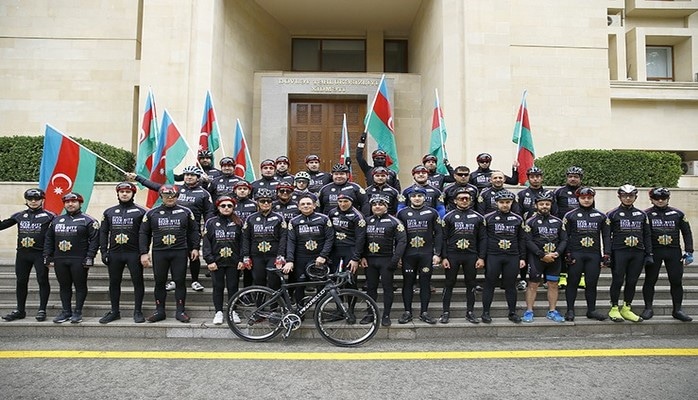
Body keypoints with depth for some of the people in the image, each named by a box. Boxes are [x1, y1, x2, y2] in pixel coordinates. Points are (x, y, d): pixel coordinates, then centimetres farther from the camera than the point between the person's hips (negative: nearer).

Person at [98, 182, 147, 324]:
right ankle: (114, 311, 22)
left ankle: (138, 312, 9)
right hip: (114, 254, 4)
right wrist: (104, 252, 3)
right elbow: (103, 232, 11)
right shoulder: (109, 212, 12)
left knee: (138, 282, 0)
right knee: (114, 283, 10)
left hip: (134, 254, -3)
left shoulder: (140, 212, 1)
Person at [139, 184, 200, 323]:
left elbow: (194, 231, 11)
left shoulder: (185, 212, 6)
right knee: (159, 283, 7)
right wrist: (144, 253, 1)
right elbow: (144, 234, 9)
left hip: (180, 253, -1)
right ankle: (160, 311, 17)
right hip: (159, 253, 1)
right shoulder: (152, 213, 7)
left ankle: (180, 311, 9)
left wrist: (195, 248, 2)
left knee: (179, 282, 1)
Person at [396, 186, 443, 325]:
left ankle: (424, 312, 16)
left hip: (427, 255, 0)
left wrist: (437, 254, -3)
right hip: (408, 255, 1)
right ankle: (407, 312, 15)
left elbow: (439, 234, 3)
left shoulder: (432, 213, 5)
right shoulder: (402, 213, 6)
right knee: (407, 283, 5)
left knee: (425, 284, 5)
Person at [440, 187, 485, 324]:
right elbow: (444, 238, 1)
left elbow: (482, 239, 6)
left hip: (471, 256, 2)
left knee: (471, 284, 8)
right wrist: (444, 257, -6)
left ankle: (470, 312, 20)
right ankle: (446, 312, 13)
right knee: (449, 284, 4)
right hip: (452, 255, -1)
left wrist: (481, 258, -1)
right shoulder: (448, 217, 2)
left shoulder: (478, 217, 6)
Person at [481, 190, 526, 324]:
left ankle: (513, 312, 19)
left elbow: (522, 240, 13)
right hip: (492, 257, -2)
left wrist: (522, 258, 7)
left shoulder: (518, 219, 9)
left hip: (512, 257, 2)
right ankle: (485, 312, 12)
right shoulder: (488, 218, 1)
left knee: (510, 286, 8)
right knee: (489, 285, 3)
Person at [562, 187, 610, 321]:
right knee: (573, 283, 2)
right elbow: (565, 236, 2)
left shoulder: (601, 216, 11)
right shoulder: (570, 215, 4)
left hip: (594, 255, 2)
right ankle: (570, 310, 10)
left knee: (592, 283, 6)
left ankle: (591, 310, 19)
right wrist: (567, 254, -6)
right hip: (575, 254, -2)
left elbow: (606, 236, 10)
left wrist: (607, 255, 2)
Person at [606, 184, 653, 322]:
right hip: (619, 253, -3)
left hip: (638, 253, 4)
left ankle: (626, 309, 19)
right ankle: (614, 309, 10)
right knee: (618, 281, -1)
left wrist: (649, 254, 6)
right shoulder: (613, 214, 1)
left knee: (632, 282, 7)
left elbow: (647, 236, 14)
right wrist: (607, 254, -7)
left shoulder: (642, 214, 12)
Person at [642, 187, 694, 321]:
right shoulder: (646, 214, 1)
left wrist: (689, 252, 3)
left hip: (674, 252, 2)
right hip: (653, 251, -2)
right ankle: (648, 308, 13)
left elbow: (687, 233, 10)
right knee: (650, 280, 3)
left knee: (676, 281, 3)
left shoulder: (678, 214, 8)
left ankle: (677, 310, 14)